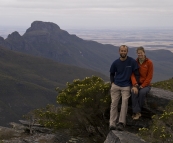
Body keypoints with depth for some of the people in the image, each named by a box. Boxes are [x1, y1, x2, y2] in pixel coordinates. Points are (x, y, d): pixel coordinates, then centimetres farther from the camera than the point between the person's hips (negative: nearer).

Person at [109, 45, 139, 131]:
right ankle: (112, 124, -7)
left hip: (126, 86, -2)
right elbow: (111, 73, 19)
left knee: (124, 102, -17)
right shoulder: (115, 63, 2)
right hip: (116, 86, 2)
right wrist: (112, 82, 7)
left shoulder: (132, 62, -5)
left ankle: (121, 123, -16)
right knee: (114, 103, -5)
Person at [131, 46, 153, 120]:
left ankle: (135, 111, -16)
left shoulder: (149, 63, -8)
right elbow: (133, 74, -9)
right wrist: (135, 85, -25)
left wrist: (142, 86, -16)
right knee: (134, 92, -31)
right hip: (137, 84, 2)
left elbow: (149, 77, -9)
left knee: (142, 92, -34)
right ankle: (137, 112, -28)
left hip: (146, 85, -2)